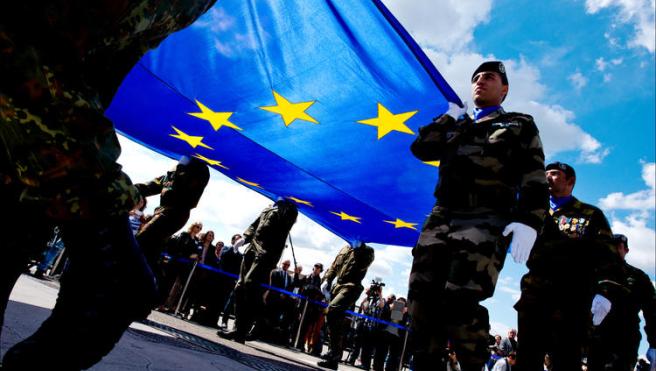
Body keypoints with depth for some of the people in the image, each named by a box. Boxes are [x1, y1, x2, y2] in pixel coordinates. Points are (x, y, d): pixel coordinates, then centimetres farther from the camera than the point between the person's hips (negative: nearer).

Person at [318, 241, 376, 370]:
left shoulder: (367, 251, 6)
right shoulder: (345, 248, 23)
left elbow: (359, 267, -11)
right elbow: (334, 266, 17)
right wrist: (326, 280, 3)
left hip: (351, 286, -7)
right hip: (337, 287, 7)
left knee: (331, 310, -28)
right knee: (337, 323, 10)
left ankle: (334, 352, -22)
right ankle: (333, 359, 21)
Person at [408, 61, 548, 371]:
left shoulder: (520, 125, 18)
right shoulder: (456, 126, 31)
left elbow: (534, 177, 4)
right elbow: (420, 148, 17)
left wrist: (529, 220, -12)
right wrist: (450, 118, 22)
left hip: (487, 220, -4)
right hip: (442, 217, 5)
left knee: (459, 302, -20)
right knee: (422, 300, -6)